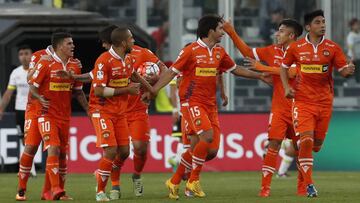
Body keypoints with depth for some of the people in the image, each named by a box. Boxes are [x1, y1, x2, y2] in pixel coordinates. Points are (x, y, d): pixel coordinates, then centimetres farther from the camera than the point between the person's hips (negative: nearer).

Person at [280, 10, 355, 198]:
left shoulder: (333, 48, 0)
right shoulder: (296, 47, -1)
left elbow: (343, 70, 1)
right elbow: (284, 67, 13)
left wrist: (348, 71, -23)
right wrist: (286, 87, -2)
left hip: (324, 102, 2)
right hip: (302, 101, -2)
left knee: (317, 144, 9)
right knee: (306, 140, -17)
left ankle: (298, 153, 44)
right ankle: (309, 185, -9)